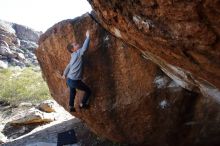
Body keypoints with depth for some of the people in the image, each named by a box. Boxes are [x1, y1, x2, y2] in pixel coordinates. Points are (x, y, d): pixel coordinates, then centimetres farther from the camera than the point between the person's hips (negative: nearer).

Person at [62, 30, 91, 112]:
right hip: (75, 81, -9)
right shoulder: (78, 53, -15)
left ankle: (71, 107, 40)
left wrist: (64, 74, 39)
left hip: (69, 80, 9)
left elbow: (68, 66, 24)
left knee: (72, 93, 31)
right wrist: (87, 37, -28)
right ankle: (82, 104, 24)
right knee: (88, 91, 11)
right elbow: (84, 48, -36)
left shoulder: (74, 56, 11)